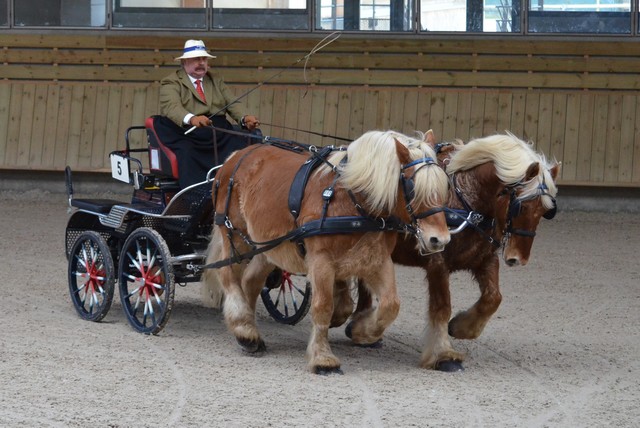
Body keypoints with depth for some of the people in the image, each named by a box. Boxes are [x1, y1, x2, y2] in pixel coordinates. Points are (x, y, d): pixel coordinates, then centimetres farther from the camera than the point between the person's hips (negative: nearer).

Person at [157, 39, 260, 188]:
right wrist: (191, 119, -36)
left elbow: (232, 104, 13)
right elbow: (171, 107, -13)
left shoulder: (216, 81, 26)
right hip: (188, 131, -4)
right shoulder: (171, 82, 6)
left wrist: (244, 118, -11)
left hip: (220, 134, 5)